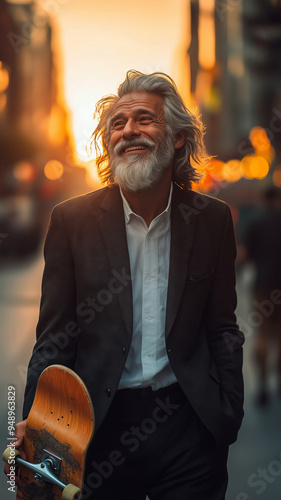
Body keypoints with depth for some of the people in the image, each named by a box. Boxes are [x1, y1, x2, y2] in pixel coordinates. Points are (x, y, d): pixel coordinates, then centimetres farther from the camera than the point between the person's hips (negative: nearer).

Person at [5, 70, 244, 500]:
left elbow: (222, 329, 7)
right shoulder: (72, 219, -3)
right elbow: (54, 337, -2)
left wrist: (230, 413, 2)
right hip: (102, 426, -1)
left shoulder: (212, 219, 1)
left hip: (190, 425, 1)